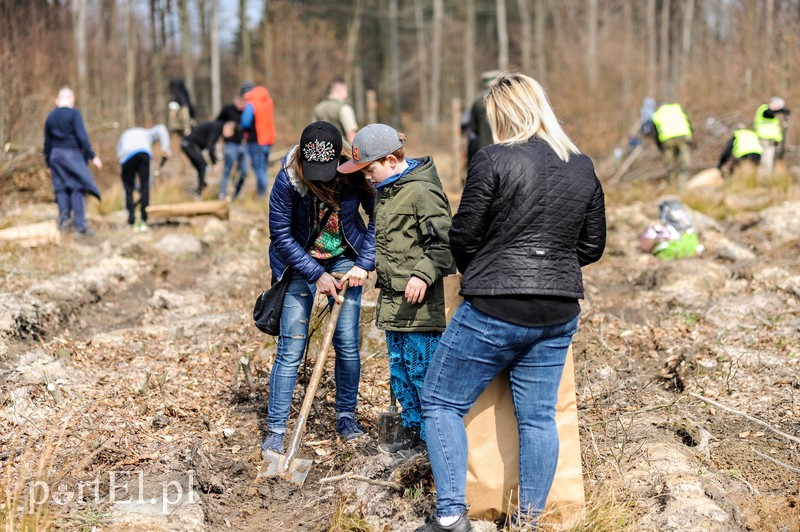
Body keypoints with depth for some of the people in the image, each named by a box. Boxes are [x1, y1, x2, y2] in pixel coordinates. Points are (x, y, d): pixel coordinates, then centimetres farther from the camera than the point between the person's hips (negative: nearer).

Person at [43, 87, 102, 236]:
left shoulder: (50, 117, 10)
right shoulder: (74, 114, -7)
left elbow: (47, 143, 14)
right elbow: (82, 136, -14)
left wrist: (49, 165, 20)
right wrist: (92, 156, -10)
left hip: (56, 156, 5)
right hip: (73, 154, -5)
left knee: (61, 189, 10)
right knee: (77, 189, -4)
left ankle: (64, 218, -2)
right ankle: (79, 225, -6)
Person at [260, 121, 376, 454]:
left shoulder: (355, 174, -20)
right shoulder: (288, 179, -24)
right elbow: (280, 234, -15)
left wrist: (364, 264, -15)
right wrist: (316, 275, -18)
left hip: (345, 260, 2)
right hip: (301, 263, -1)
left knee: (347, 344, -1)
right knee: (291, 349, -5)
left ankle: (346, 416, 19)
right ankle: (276, 429, 3)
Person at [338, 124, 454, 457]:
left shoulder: (422, 191, -15)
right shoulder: (386, 191, 15)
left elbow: (443, 242, -20)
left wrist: (423, 274, -28)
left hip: (420, 303, -10)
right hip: (393, 302, 10)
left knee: (422, 370, -3)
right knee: (400, 370, 16)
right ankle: (412, 432, 27)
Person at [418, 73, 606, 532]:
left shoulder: (494, 160, -12)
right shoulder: (583, 168, 6)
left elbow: (463, 237, -7)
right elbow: (593, 245, 13)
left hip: (495, 309, -5)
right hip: (559, 313, 6)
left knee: (442, 403, 7)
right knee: (539, 416, 12)